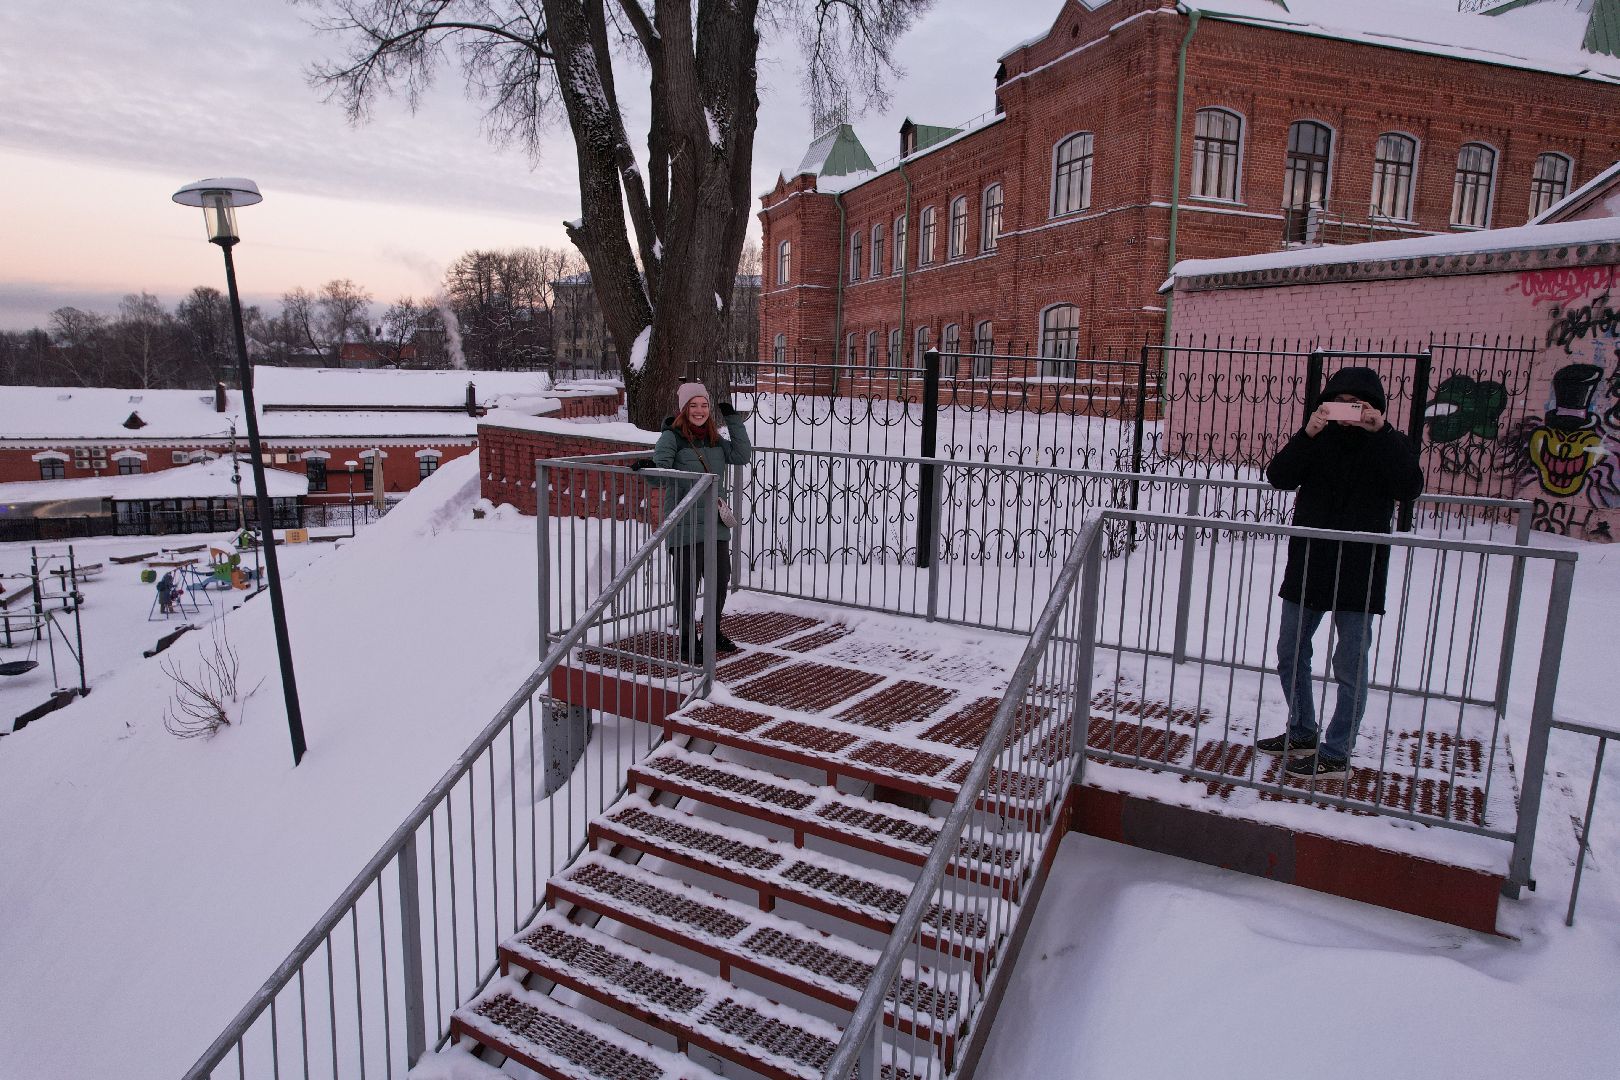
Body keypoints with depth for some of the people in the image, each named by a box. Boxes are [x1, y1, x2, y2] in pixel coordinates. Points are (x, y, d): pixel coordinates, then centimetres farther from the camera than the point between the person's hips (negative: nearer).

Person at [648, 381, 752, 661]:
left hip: (716, 523, 6)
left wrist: (733, 420, 2)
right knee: (687, 583, 0)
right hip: (685, 525, -6)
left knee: (720, 578, 15)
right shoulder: (672, 438, -7)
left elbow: (742, 455, 6)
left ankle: (713, 630, 36)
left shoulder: (715, 439, 12)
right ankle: (687, 640, 15)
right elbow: (659, 473, -16)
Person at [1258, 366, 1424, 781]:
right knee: (1290, 657, 15)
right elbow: (1278, 476, -8)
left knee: (1350, 669, 2)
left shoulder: (1390, 445, 0)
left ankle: (1335, 755, 11)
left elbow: (1410, 487, -18)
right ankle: (1302, 735, 32)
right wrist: (1306, 434, -21)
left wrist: (1381, 432, -23)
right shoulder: (1318, 439, 5)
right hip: (1307, 569, 4)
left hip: (1359, 576, -4)